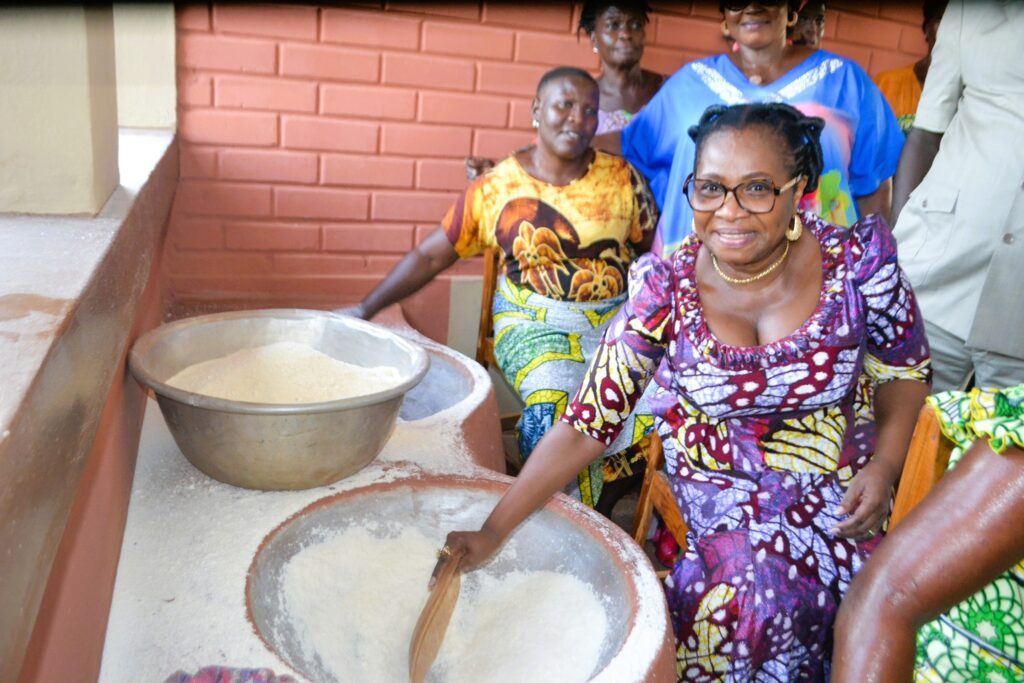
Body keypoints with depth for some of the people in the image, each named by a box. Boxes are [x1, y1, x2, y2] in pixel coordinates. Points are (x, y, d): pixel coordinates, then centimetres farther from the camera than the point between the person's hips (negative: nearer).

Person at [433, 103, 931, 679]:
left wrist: (885, 467, -11)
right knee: (756, 588, -25)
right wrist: (493, 531, -22)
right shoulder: (668, 289, -16)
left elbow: (905, 371, 5)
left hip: (840, 496, 2)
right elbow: (586, 423, -16)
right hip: (718, 499, -1)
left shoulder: (856, 261, -13)